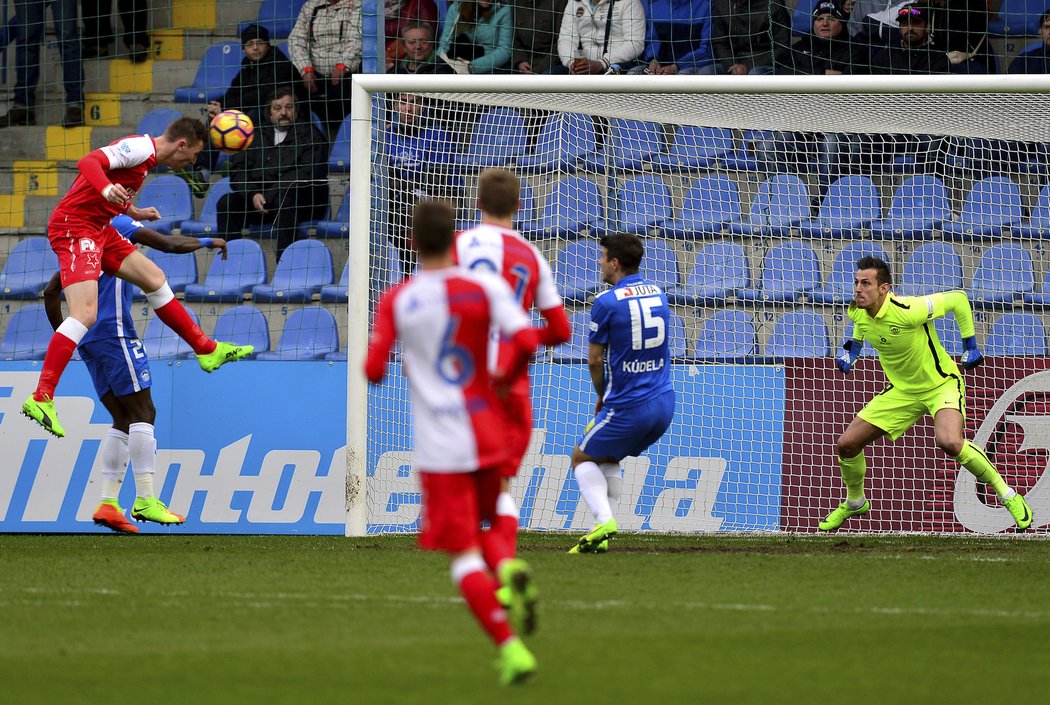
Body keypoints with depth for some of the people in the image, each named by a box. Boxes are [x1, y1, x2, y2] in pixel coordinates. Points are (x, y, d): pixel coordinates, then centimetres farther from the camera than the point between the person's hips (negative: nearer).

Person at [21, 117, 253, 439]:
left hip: (98, 230, 11)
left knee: (154, 278, 19)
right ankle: (41, 398, -25)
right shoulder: (141, 147, -15)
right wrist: (106, 189, -45)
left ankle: (207, 351, 33)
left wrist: (133, 213, 34)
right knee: (85, 314, -21)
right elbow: (88, 162, -29)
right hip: (74, 227, -11)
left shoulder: (147, 155, 15)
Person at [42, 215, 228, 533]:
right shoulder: (118, 224, 2)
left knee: (123, 420, 7)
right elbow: (170, 244, -6)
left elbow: (50, 292, 24)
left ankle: (107, 503, -2)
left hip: (87, 339, 8)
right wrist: (208, 242, 9)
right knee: (143, 413, -9)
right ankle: (145, 500, -18)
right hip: (113, 331, -8)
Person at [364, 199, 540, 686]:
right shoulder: (486, 288, -1)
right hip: (488, 436, 2)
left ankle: (509, 647, -16)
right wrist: (507, 376, 7)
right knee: (480, 528, 23)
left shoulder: (396, 301, -3)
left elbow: (373, 371, -8)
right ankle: (510, 569, -11)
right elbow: (525, 341, -13)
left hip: (440, 445, -2)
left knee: (463, 554, 0)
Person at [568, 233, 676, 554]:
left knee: (582, 457, 12)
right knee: (608, 457, 25)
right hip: (664, 404, 7)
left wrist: (602, 396, 14)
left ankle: (604, 521, -9)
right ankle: (603, 535, 17)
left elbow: (594, 360, -6)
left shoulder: (606, 302, -12)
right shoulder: (658, 295, 11)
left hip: (629, 406, -7)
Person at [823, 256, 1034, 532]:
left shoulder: (907, 310, -31)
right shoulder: (857, 312, -10)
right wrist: (851, 351, 1)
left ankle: (1007, 496, -15)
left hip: (941, 384, -7)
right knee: (846, 445, 0)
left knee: (950, 442, -34)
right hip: (901, 391, 7)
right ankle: (855, 503, 31)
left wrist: (970, 345, -13)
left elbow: (958, 298, -18)